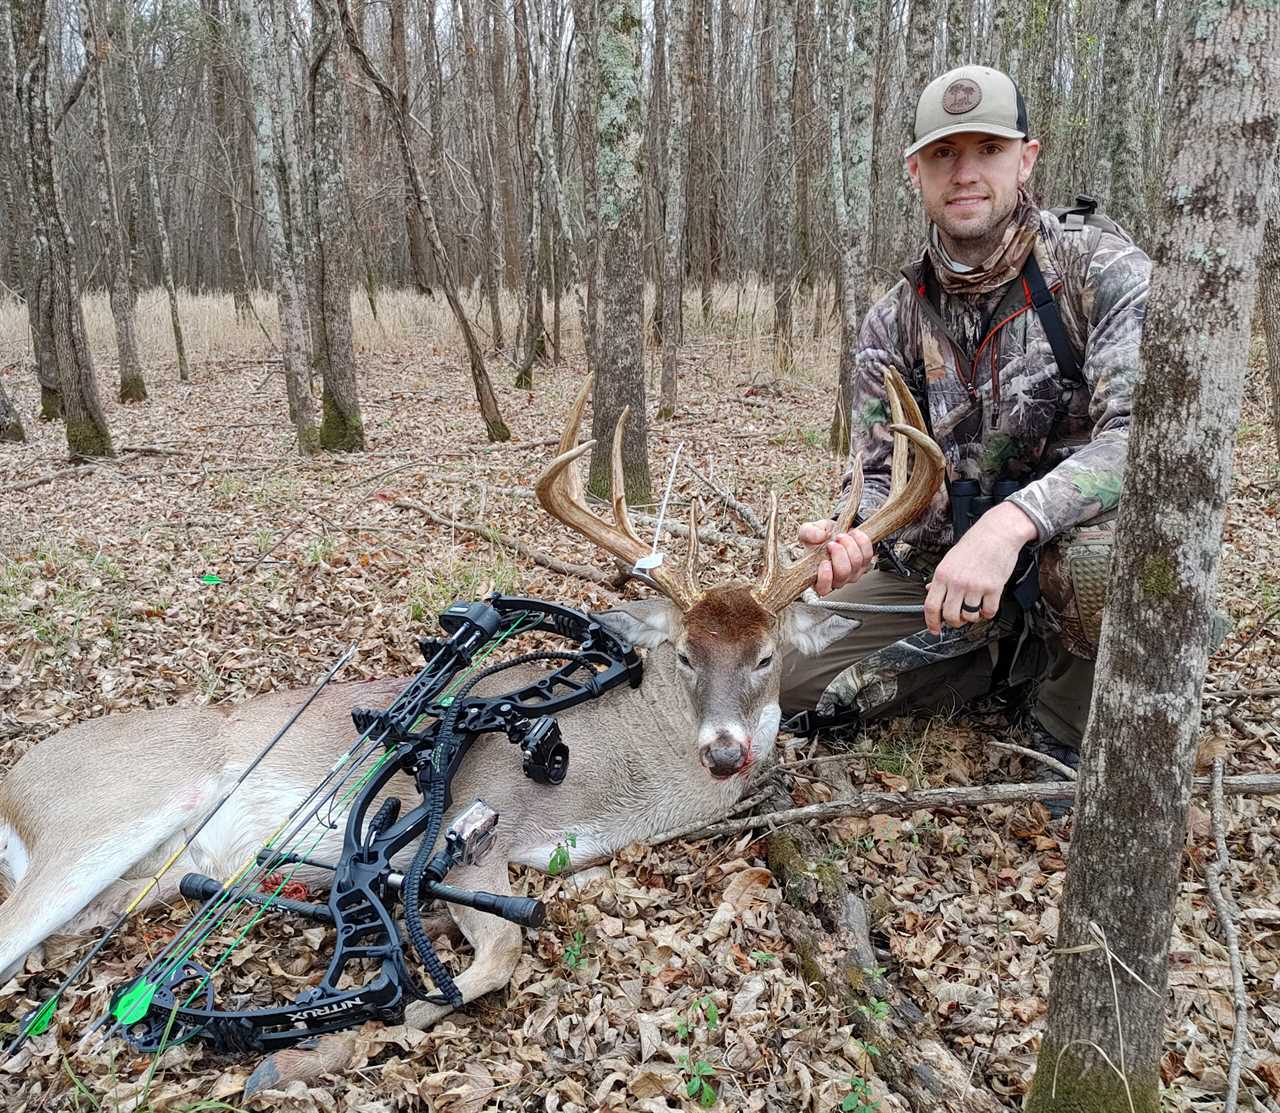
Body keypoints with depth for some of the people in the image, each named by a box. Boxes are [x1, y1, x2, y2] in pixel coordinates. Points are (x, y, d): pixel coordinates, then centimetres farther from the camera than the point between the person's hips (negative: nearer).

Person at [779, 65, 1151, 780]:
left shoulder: (1101, 267, -13)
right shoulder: (893, 324, 0)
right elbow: (880, 476, -1)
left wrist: (1013, 521, -43)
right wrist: (855, 534, -26)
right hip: (945, 573, 4)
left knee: (1098, 552, -41)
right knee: (785, 670, -8)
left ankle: (1071, 727, -8)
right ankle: (1022, 655, 8)